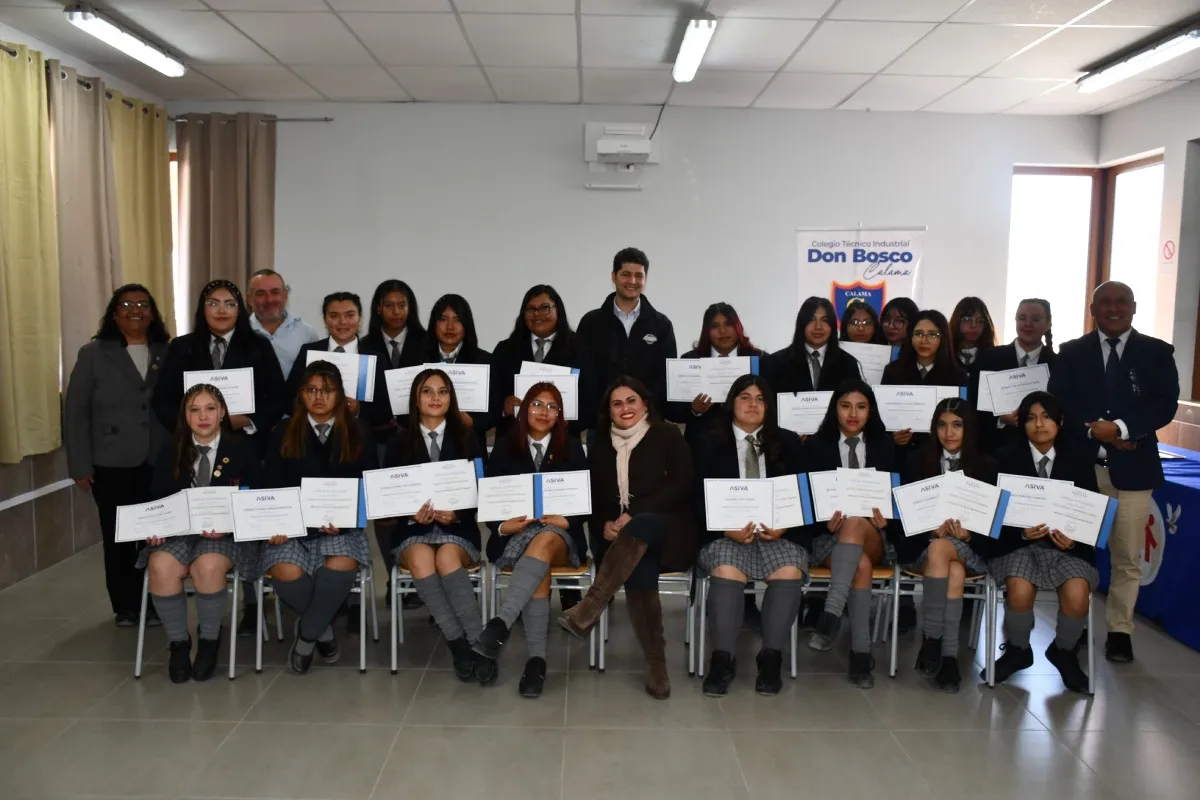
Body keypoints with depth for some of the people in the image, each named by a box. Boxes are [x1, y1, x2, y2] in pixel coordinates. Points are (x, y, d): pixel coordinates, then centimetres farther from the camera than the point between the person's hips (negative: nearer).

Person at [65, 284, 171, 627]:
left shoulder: (168, 353, 7)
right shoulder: (93, 354, 2)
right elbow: (75, 412, 1)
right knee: (118, 538, 6)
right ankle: (125, 607, 21)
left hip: (159, 464, 1)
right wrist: (80, 465, -4)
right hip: (111, 464, -1)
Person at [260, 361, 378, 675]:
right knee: (286, 572, -29)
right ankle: (323, 628, 3)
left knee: (342, 565, -32)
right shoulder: (283, 433, 8)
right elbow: (270, 486, 5)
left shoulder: (358, 434, 7)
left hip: (341, 525, 0)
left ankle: (307, 634, -5)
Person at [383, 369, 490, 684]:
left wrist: (456, 514, -15)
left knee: (447, 557, -35)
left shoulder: (467, 439, 9)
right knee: (421, 559, -34)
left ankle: (478, 644, -32)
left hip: (458, 528, 0)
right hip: (412, 530, 1)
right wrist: (413, 515, -14)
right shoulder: (399, 442, 10)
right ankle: (459, 645, -32)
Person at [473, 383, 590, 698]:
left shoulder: (572, 448, 11)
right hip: (515, 536, 0)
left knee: (543, 542, -38)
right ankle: (536, 659, -36)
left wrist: (567, 521, -14)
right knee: (540, 569, -35)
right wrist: (502, 527, -14)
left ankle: (499, 624, -52)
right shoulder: (505, 447, 9)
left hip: (560, 535, 0)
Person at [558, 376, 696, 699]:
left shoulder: (667, 435, 6)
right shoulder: (600, 444, 17)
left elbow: (681, 485, -6)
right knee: (639, 570, -33)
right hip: (617, 536, 2)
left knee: (639, 528, -39)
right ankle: (655, 663, -28)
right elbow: (592, 494, 15)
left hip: (663, 529, -2)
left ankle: (588, 610, -46)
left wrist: (634, 514, -15)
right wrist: (604, 524, -8)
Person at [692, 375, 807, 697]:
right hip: (726, 533, -1)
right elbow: (699, 499, 2)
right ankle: (722, 659, -22)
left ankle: (771, 657, -17)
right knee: (726, 571, -32)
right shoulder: (709, 443, 8)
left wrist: (784, 526, -12)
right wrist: (726, 528, -16)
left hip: (779, 532, 2)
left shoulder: (788, 443, 14)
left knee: (790, 572, -29)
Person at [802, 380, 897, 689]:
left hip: (874, 536, 1)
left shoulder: (884, 445, 12)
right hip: (829, 535, 0)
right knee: (861, 564, -36)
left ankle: (831, 613, -51)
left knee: (855, 523, -39)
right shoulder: (816, 445, 5)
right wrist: (827, 520, -21)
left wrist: (886, 516, -16)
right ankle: (861, 652, -38)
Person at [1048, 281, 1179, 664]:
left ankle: (1119, 630, 18)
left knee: (1127, 556, 4)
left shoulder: (1157, 352, 6)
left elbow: (1165, 405, -4)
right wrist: (1094, 430, -14)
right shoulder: (1071, 352, 9)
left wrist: (1120, 427, -18)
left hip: (1133, 467, 0)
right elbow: (1058, 402, 0)